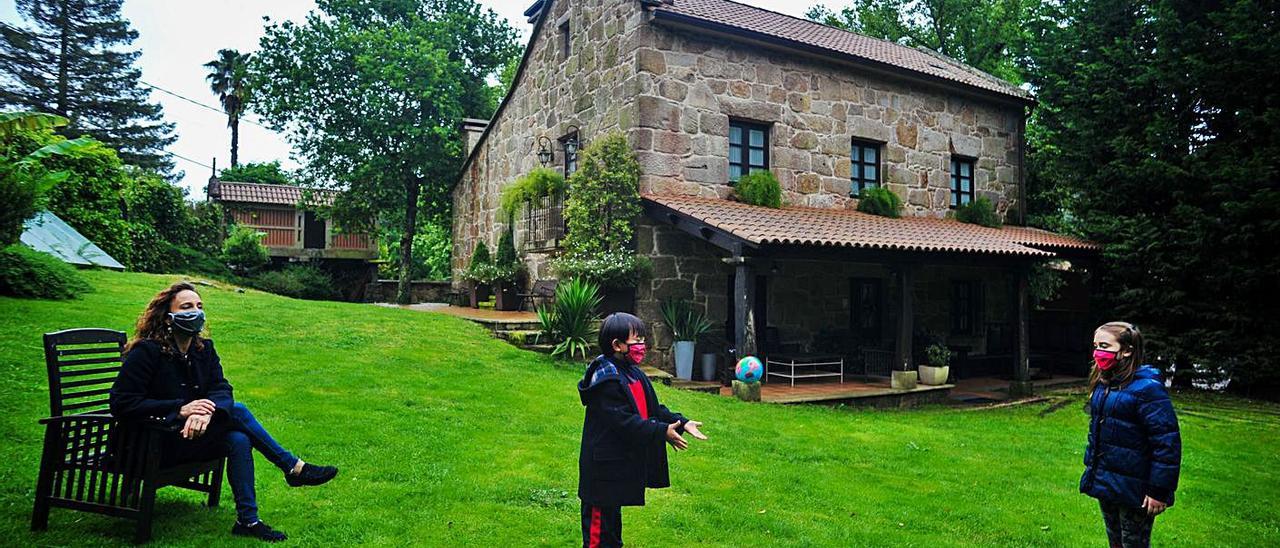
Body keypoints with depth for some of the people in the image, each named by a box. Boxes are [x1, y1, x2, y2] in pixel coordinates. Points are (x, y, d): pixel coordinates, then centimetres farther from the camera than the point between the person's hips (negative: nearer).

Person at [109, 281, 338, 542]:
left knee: (238, 440, -24)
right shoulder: (146, 351, -15)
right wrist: (180, 410, -29)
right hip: (156, 445, -6)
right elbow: (121, 403, -21)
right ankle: (294, 468, -14)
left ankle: (248, 520, -16)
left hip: (192, 435, 6)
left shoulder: (204, 348, 4)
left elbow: (222, 389, -9)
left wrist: (206, 410, -33)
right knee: (237, 411, -22)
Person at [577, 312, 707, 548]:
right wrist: (662, 432, -27)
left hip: (622, 462, 10)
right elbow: (624, 421, -26)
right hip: (604, 465, -10)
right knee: (600, 517, 3)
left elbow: (653, 408, 10)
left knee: (614, 510, 23)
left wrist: (681, 422, -2)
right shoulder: (606, 379, -22)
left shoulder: (633, 372, 8)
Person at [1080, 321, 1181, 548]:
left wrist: (1159, 491, -20)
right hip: (1105, 485, 8)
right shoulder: (1102, 384, 6)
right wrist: (1091, 468, 19)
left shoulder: (1146, 388, -19)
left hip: (1133, 490, -7)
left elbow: (1167, 442, -21)